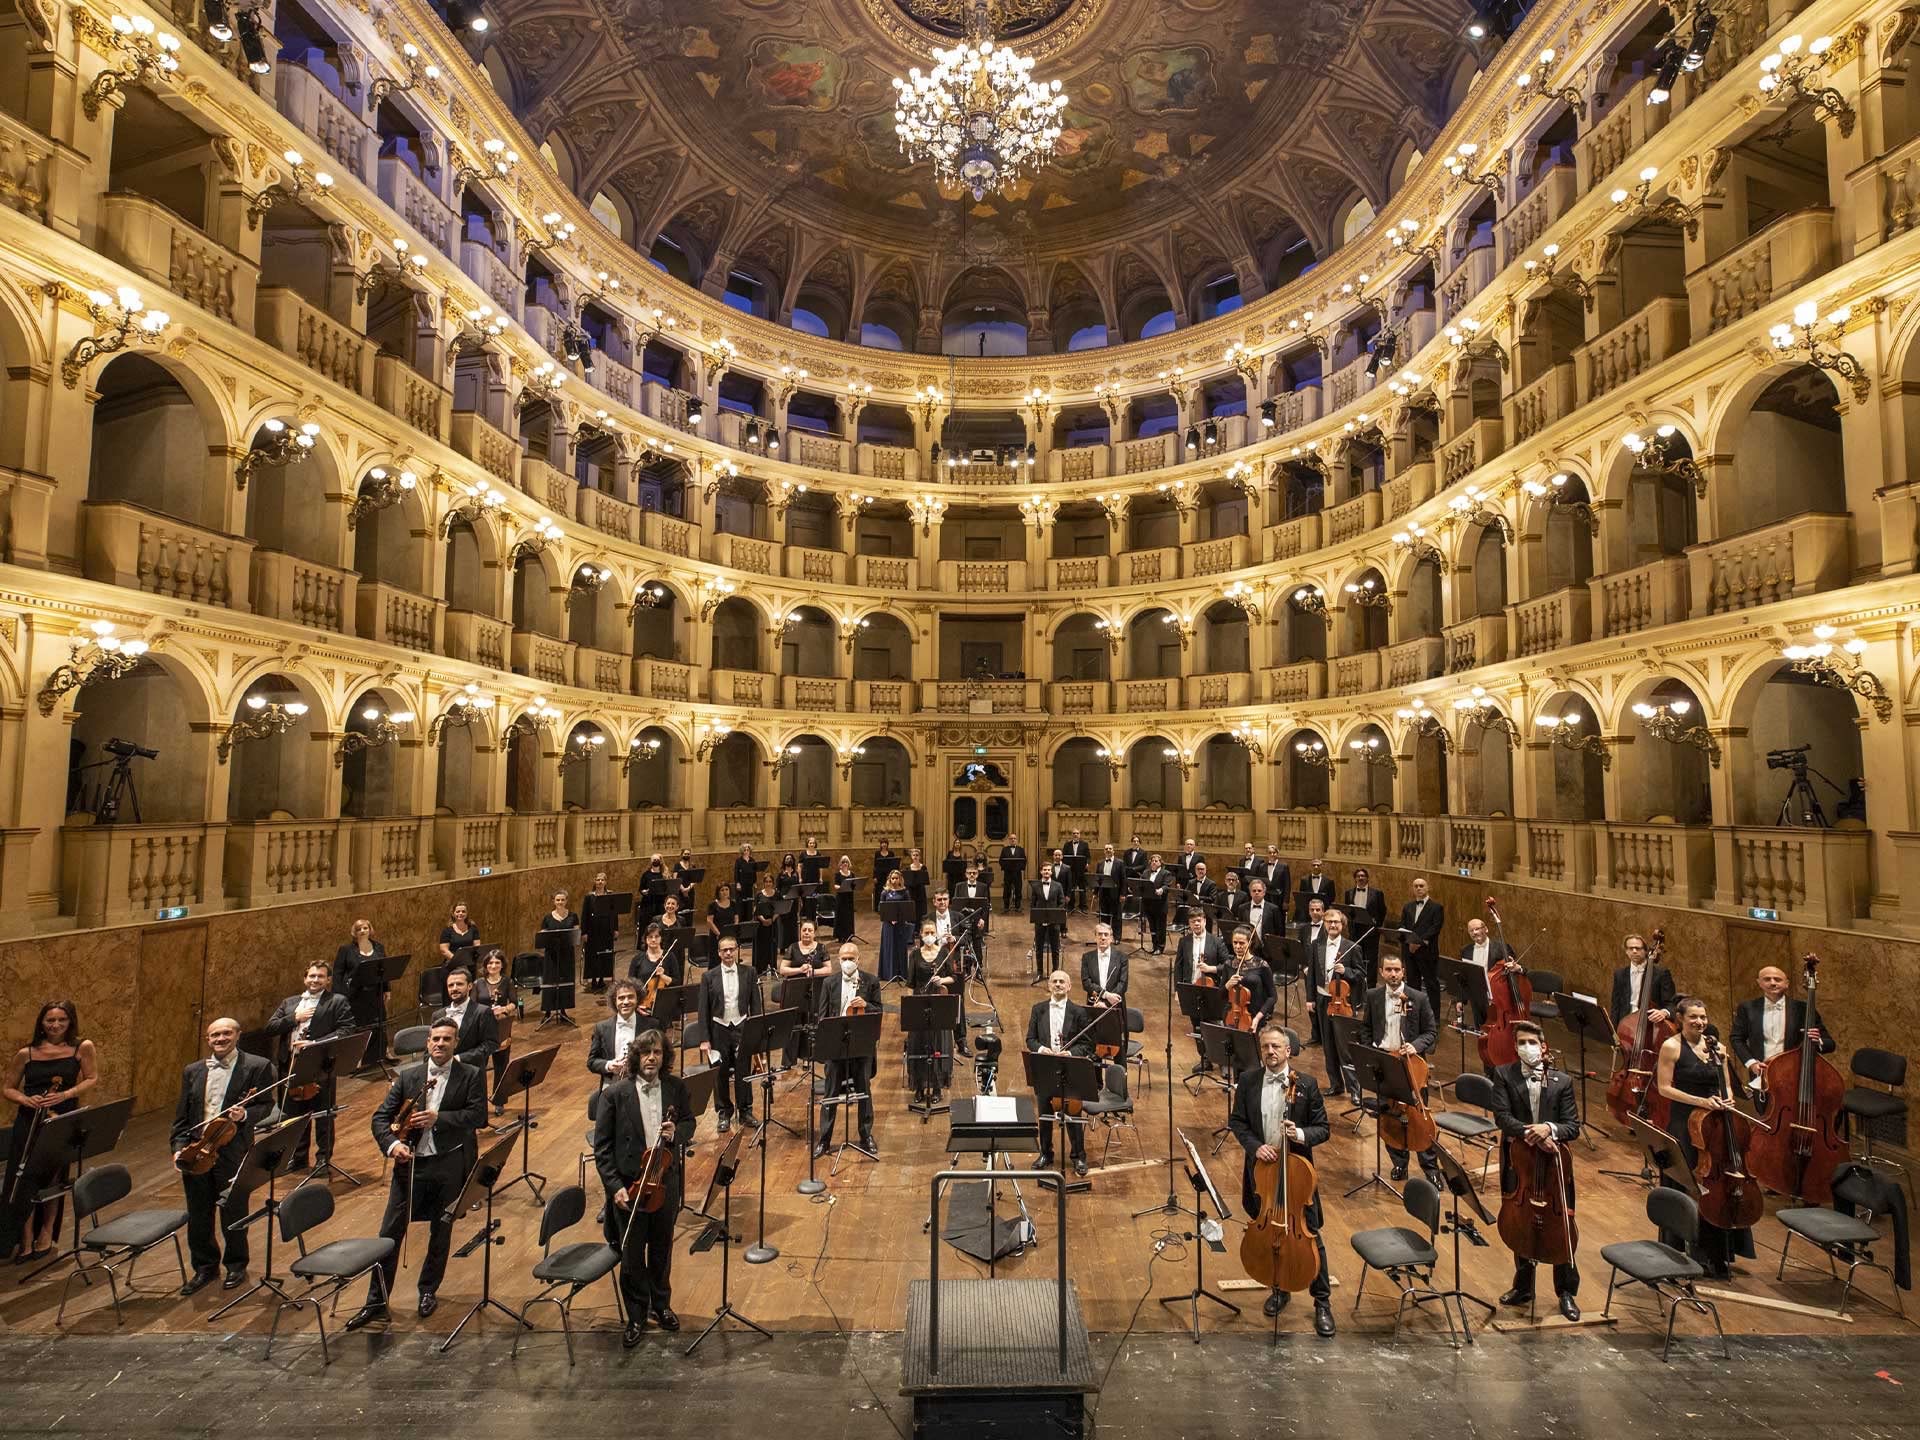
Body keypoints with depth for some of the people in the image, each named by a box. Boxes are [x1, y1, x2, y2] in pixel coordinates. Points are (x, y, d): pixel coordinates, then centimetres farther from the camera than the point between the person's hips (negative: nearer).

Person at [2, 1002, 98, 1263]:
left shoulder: (82, 1047, -5)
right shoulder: (26, 1053, -2)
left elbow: (92, 1078, 0)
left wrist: (65, 1095, -16)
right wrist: (26, 1099, -15)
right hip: (29, 1122, 1)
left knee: (53, 1179, 10)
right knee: (25, 1180, 0)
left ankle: (46, 1232, 31)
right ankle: (26, 1238, 18)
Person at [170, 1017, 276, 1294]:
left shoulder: (258, 1066, -5)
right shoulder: (192, 1071, 10)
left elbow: (266, 1105, -6)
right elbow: (181, 1115, 11)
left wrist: (245, 1115, -25)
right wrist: (179, 1147, 0)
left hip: (233, 1154, -4)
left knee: (234, 1215, 9)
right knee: (198, 1216, 14)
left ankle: (236, 1265, 29)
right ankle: (204, 1267, 34)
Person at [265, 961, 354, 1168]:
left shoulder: (337, 1002, 0)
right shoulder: (289, 1002, 17)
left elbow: (346, 1031, -11)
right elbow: (270, 1027, 7)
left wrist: (315, 1043, -21)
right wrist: (294, 1018, -8)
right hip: (290, 1064, 5)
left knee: (323, 1116, 4)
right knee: (293, 1115, 15)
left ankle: (323, 1158, 18)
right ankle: (298, 1158, 31)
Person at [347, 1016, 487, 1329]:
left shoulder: (471, 1076, -5)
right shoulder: (408, 1076, 4)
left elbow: (479, 1115, -14)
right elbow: (380, 1117, 3)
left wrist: (439, 1118, -23)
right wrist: (391, 1143, -16)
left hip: (451, 1165, -2)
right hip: (410, 1163, 2)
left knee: (441, 1232, 13)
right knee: (390, 1233, 5)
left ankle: (428, 1291, 34)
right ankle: (377, 1302, 21)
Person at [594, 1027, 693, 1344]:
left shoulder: (676, 1088, -6)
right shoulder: (615, 1093, -14)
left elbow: (689, 1122, 7)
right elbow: (602, 1146, -10)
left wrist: (677, 1132, -16)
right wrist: (614, 1186, -15)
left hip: (666, 1184, 3)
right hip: (629, 1186, -2)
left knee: (662, 1250, 20)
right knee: (631, 1257, 11)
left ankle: (661, 1304, 43)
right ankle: (636, 1317, 33)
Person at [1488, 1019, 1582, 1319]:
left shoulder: (1562, 1081, -3)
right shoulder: (1503, 1074, -6)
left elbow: (1573, 1126, -6)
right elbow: (1502, 1116, -14)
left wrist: (1549, 1128, -25)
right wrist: (1529, 1132, -29)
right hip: (1518, 1162, 0)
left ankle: (1566, 1292, 28)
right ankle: (1523, 1287, 33)